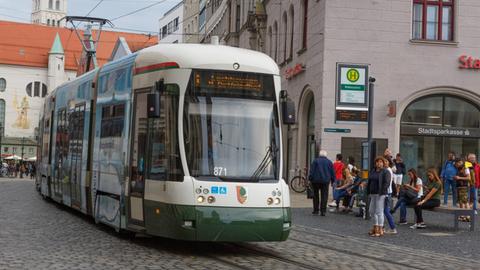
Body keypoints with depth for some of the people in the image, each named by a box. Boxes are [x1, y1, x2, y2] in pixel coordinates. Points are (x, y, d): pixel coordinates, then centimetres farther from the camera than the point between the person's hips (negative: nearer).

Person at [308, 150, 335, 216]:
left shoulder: (315, 161, 1)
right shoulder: (329, 162, 7)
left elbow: (312, 171, -3)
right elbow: (332, 172, 9)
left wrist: (310, 178, -1)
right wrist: (332, 181, 15)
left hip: (316, 180, -1)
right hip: (325, 181, 1)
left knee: (315, 195, 10)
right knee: (324, 196, 0)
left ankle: (316, 210, 11)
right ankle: (323, 211, -7)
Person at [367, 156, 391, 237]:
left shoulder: (385, 172, -7)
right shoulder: (372, 171, 16)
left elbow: (386, 183, -15)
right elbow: (369, 182, 19)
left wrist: (381, 193, -21)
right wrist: (368, 192, 11)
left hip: (380, 194, -8)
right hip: (373, 194, 8)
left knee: (379, 211, -7)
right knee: (372, 211, 13)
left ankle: (380, 230, -2)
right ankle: (375, 228, 25)